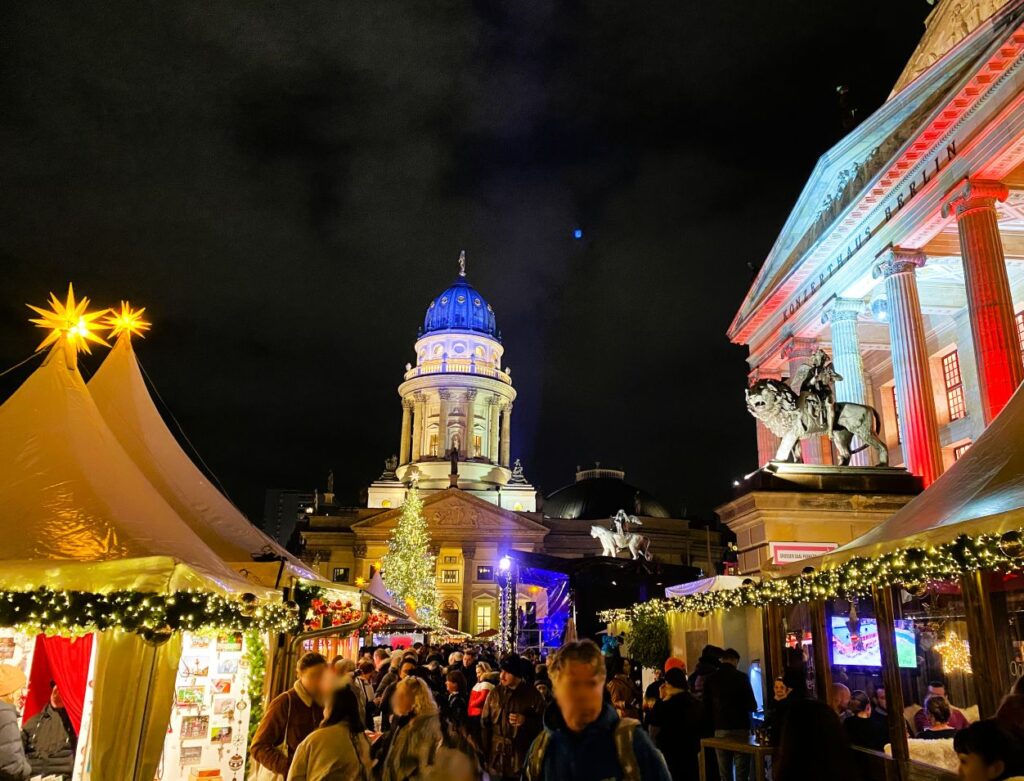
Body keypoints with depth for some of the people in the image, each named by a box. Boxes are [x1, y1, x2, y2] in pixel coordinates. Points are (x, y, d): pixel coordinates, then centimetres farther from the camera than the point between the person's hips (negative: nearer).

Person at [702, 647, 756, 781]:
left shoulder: (710, 678, 2)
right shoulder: (742, 677, -6)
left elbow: (706, 706, 3)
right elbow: (752, 706, -3)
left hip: (720, 729, 3)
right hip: (740, 728, -3)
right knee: (741, 770, 2)